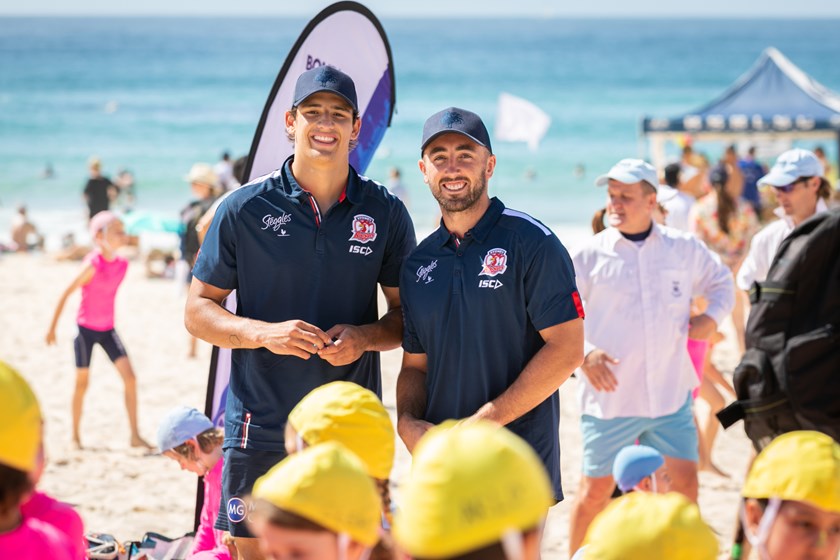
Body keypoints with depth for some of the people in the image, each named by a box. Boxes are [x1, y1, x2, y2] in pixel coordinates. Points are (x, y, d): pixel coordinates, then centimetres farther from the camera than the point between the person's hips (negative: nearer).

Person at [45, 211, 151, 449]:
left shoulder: (122, 264, -1)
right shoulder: (93, 265, -19)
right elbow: (66, 294, -13)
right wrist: (52, 328, -10)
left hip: (107, 329, 5)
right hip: (86, 328, -5)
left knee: (130, 377, -7)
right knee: (82, 382, 5)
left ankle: (135, 436, -4)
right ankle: (75, 436, 20)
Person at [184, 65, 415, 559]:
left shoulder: (385, 213, 5)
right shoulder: (245, 209, 1)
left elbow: (409, 313, 11)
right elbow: (198, 311, 4)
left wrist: (365, 337, -11)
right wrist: (264, 333, -14)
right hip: (261, 427, -1)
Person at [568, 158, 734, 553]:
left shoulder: (684, 249, 5)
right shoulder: (590, 256, -3)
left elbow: (721, 282, 23)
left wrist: (712, 316, 5)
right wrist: (584, 354, -12)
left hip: (671, 394, 2)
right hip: (610, 398, -2)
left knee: (685, 482, 0)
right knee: (596, 490, 5)